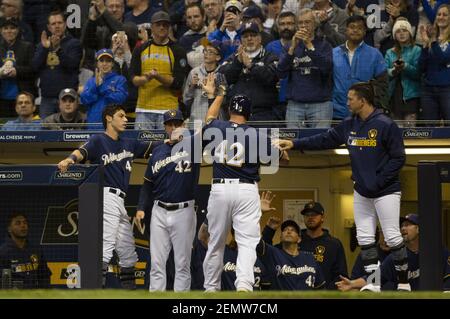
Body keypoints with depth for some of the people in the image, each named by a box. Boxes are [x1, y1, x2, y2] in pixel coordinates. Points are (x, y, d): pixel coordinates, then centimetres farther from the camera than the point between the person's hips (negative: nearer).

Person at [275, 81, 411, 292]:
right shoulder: (349, 125, 7)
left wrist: (377, 182, -17)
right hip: (361, 193, 7)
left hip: (385, 191, -7)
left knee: (392, 237, -7)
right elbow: (325, 140, 10)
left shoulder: (385, 125, -13)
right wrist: (294, 144, 2)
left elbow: (398, 158, -13)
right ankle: (373, 283, 8)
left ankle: (404, 284, 3)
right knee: (364, 237, 4)